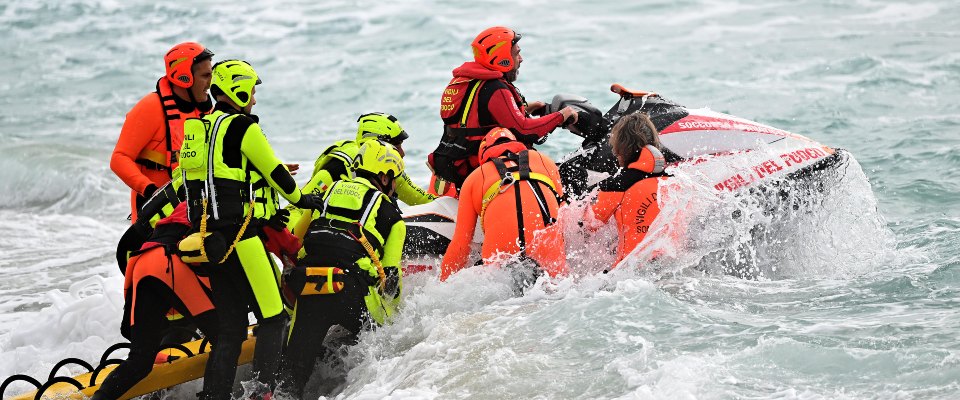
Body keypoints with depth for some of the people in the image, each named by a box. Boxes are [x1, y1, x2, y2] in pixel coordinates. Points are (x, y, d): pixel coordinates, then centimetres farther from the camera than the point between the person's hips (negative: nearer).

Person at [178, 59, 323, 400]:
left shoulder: (201, 127, 18)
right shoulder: (241, 126, -8)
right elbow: (274, 169, -2)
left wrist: (264, 213, 26)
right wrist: (300, 199, 15)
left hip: (210, 238, 9)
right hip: (239, 235, -9)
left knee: (231, 328, 13)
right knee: (273, 318, -6)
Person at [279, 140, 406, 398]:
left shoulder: (329, 193, 26)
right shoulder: (390, 213, 15)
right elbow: (391, 273, 13)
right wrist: (392, 316, 27)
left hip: (307, 286, 4)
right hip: (351, 288, -3)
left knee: (295, 365, 4)